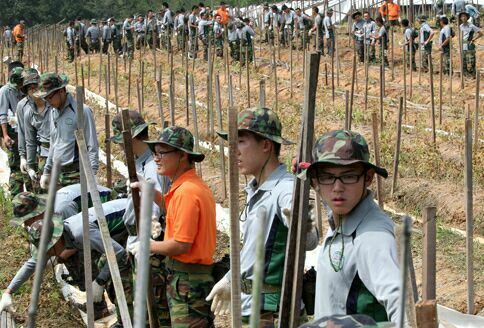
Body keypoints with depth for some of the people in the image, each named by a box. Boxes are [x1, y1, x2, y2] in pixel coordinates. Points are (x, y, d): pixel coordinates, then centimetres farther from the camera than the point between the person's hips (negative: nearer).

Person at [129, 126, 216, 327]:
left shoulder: (187, 191, -20)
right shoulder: (191, 185, 11)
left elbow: (181, 244, -23)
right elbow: (171, 207, 32)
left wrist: (148, 246, -7)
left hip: (187, 281, -10)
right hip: (190, 279, 10)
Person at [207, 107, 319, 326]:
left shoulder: (285, 189, -20)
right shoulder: (255, 190, 10)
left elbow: (309, 242, -38)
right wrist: (230, 279, 31)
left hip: (271, 310, -9)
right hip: (249, 305, 9)